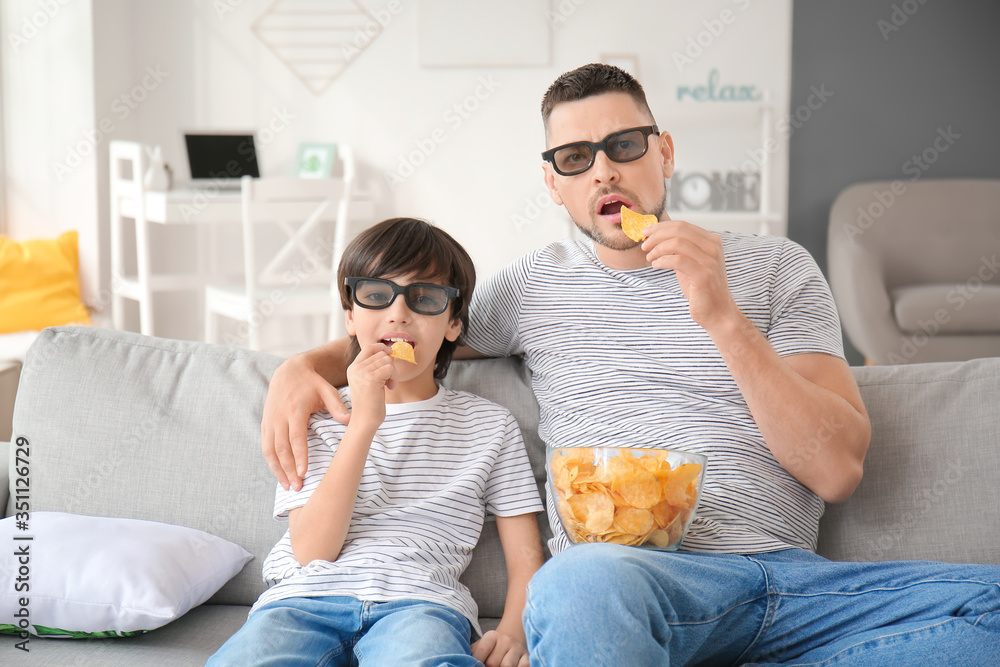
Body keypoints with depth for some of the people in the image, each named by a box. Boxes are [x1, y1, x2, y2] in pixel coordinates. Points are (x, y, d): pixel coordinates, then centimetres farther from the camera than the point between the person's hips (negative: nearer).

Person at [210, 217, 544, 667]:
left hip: (419, 601, -1)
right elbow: (311, 550, 1)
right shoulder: (318, 414, 17)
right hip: (306, 598, 2)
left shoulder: (489, 426, 19)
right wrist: (364, 422, -7)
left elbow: (525, 559, 14)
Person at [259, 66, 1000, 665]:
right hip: (631, 574, -3)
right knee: (584, 580, -43)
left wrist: (723, 318, -7)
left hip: (788, 577, 4)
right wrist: (304, 365, 10)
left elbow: (838, 469, 4)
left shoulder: (775, 267, 15)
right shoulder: (535, 284, 19)